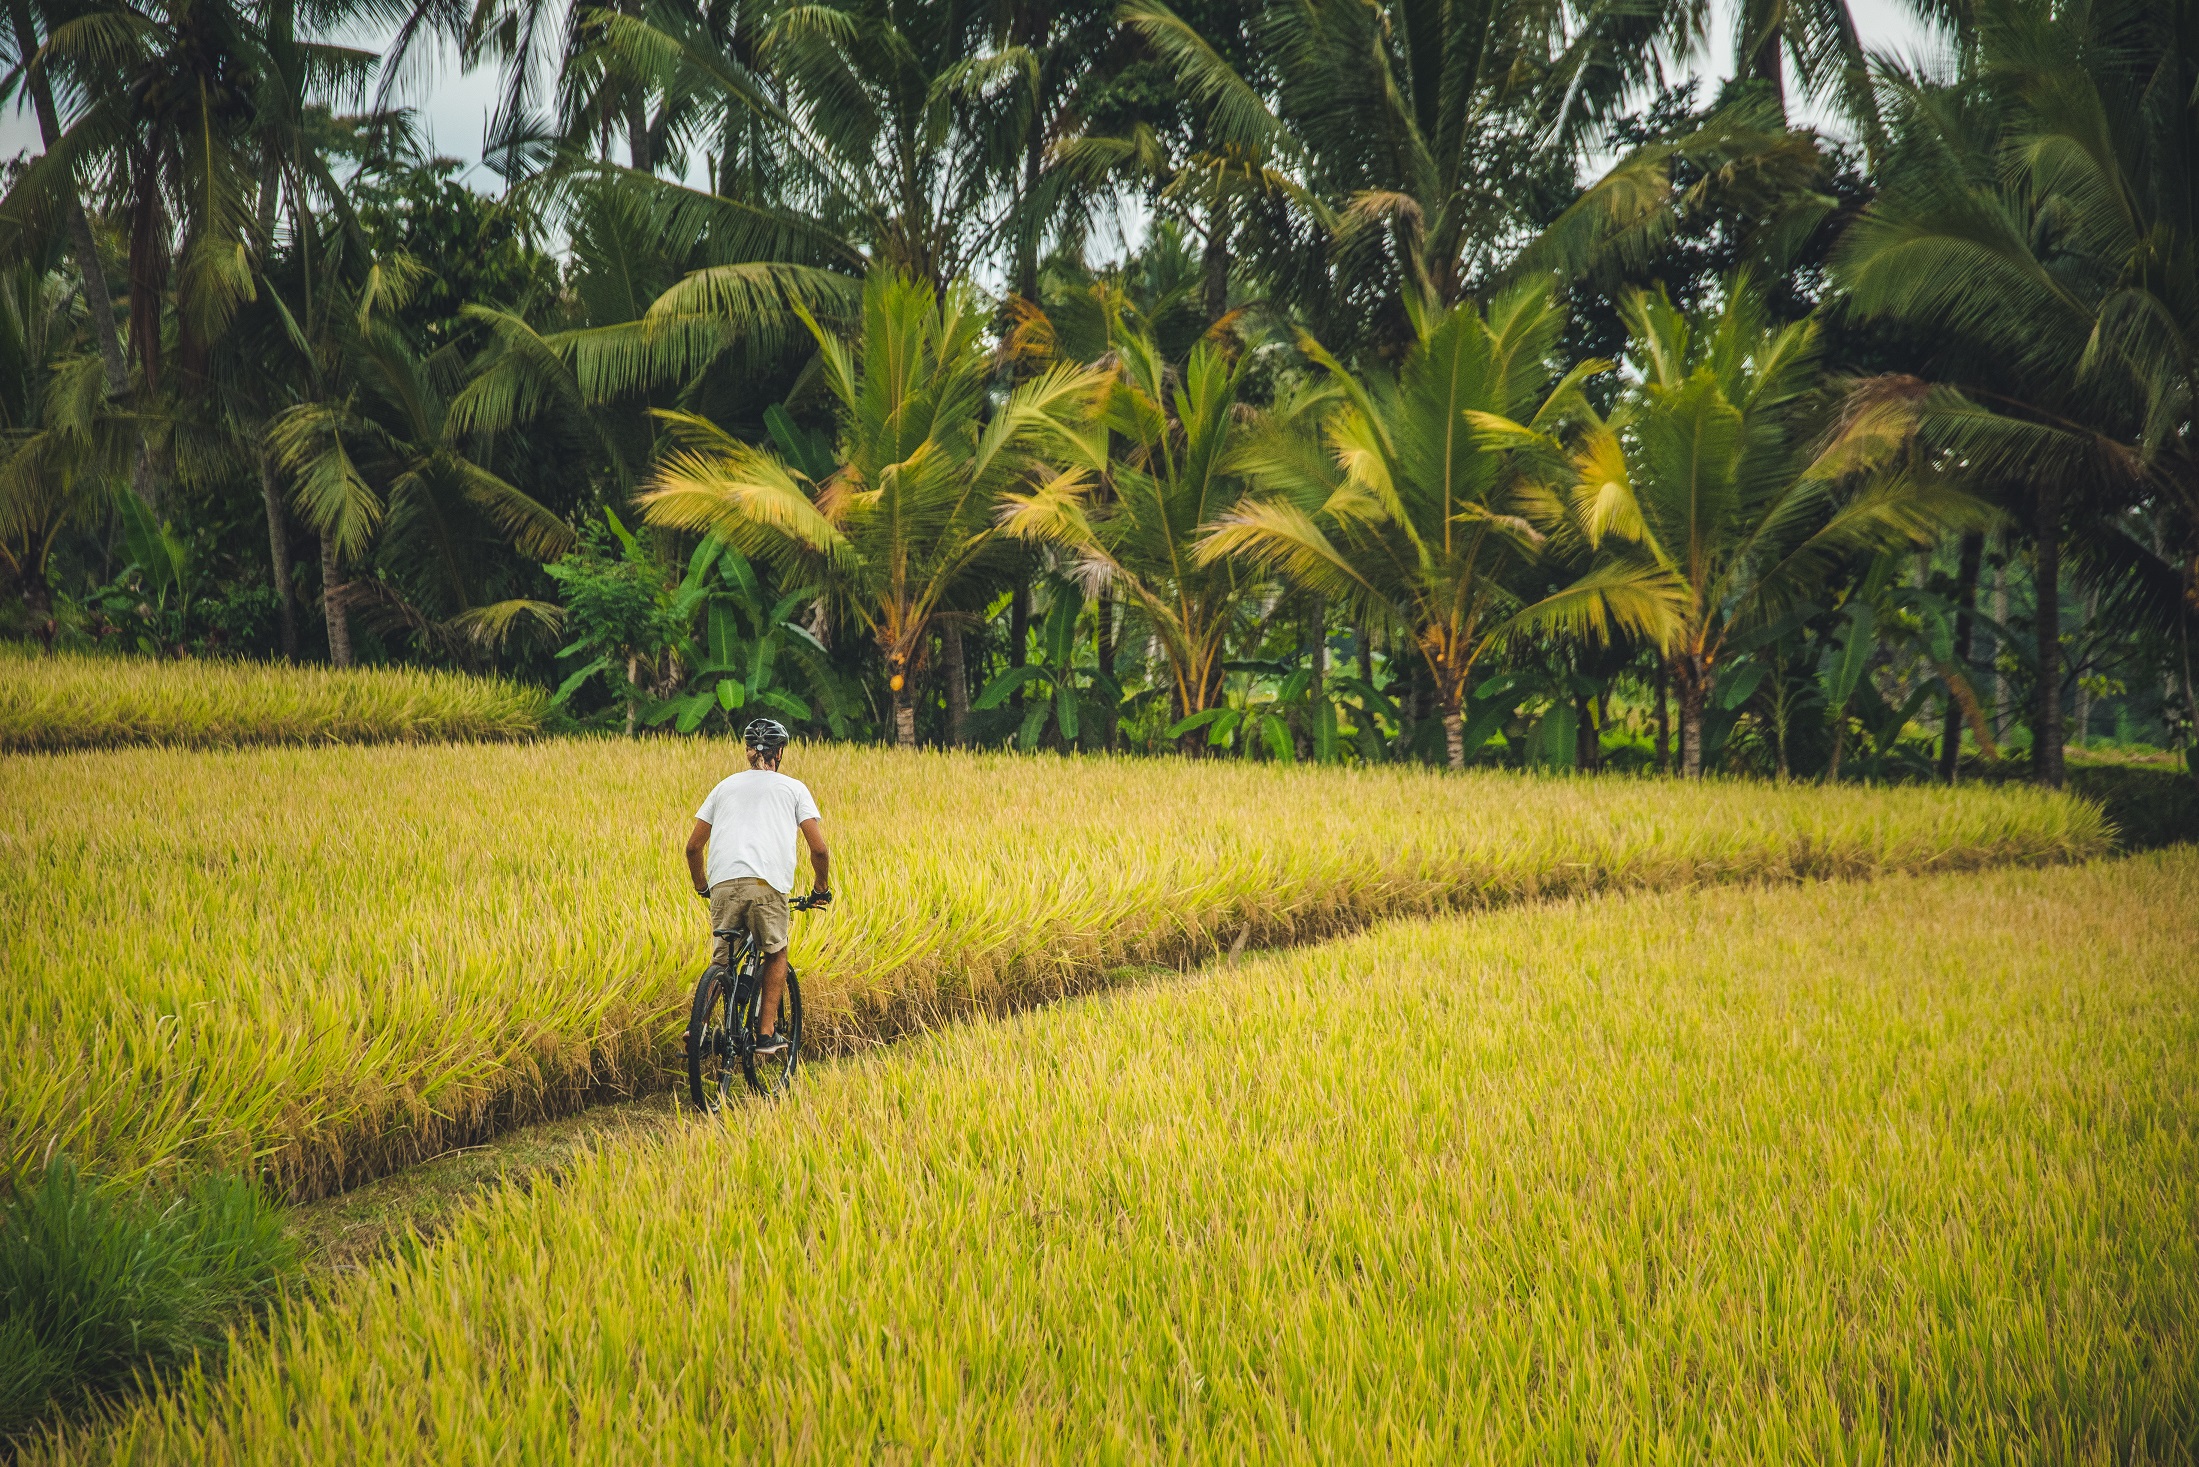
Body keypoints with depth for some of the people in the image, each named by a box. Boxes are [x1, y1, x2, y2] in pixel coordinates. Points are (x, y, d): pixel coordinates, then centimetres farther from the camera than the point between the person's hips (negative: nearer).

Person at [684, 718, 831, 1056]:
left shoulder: (726, 785, 24)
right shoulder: (793, 788, 17)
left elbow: (693, 846, 21)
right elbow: (818, 849, 8)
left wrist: (701, 887, 36)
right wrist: (820, 889, 23)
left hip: (723, 885, 2)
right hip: (768, 884, -2)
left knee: (722, 960, 17)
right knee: (775, 954, 20)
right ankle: (767, 1033, 11)